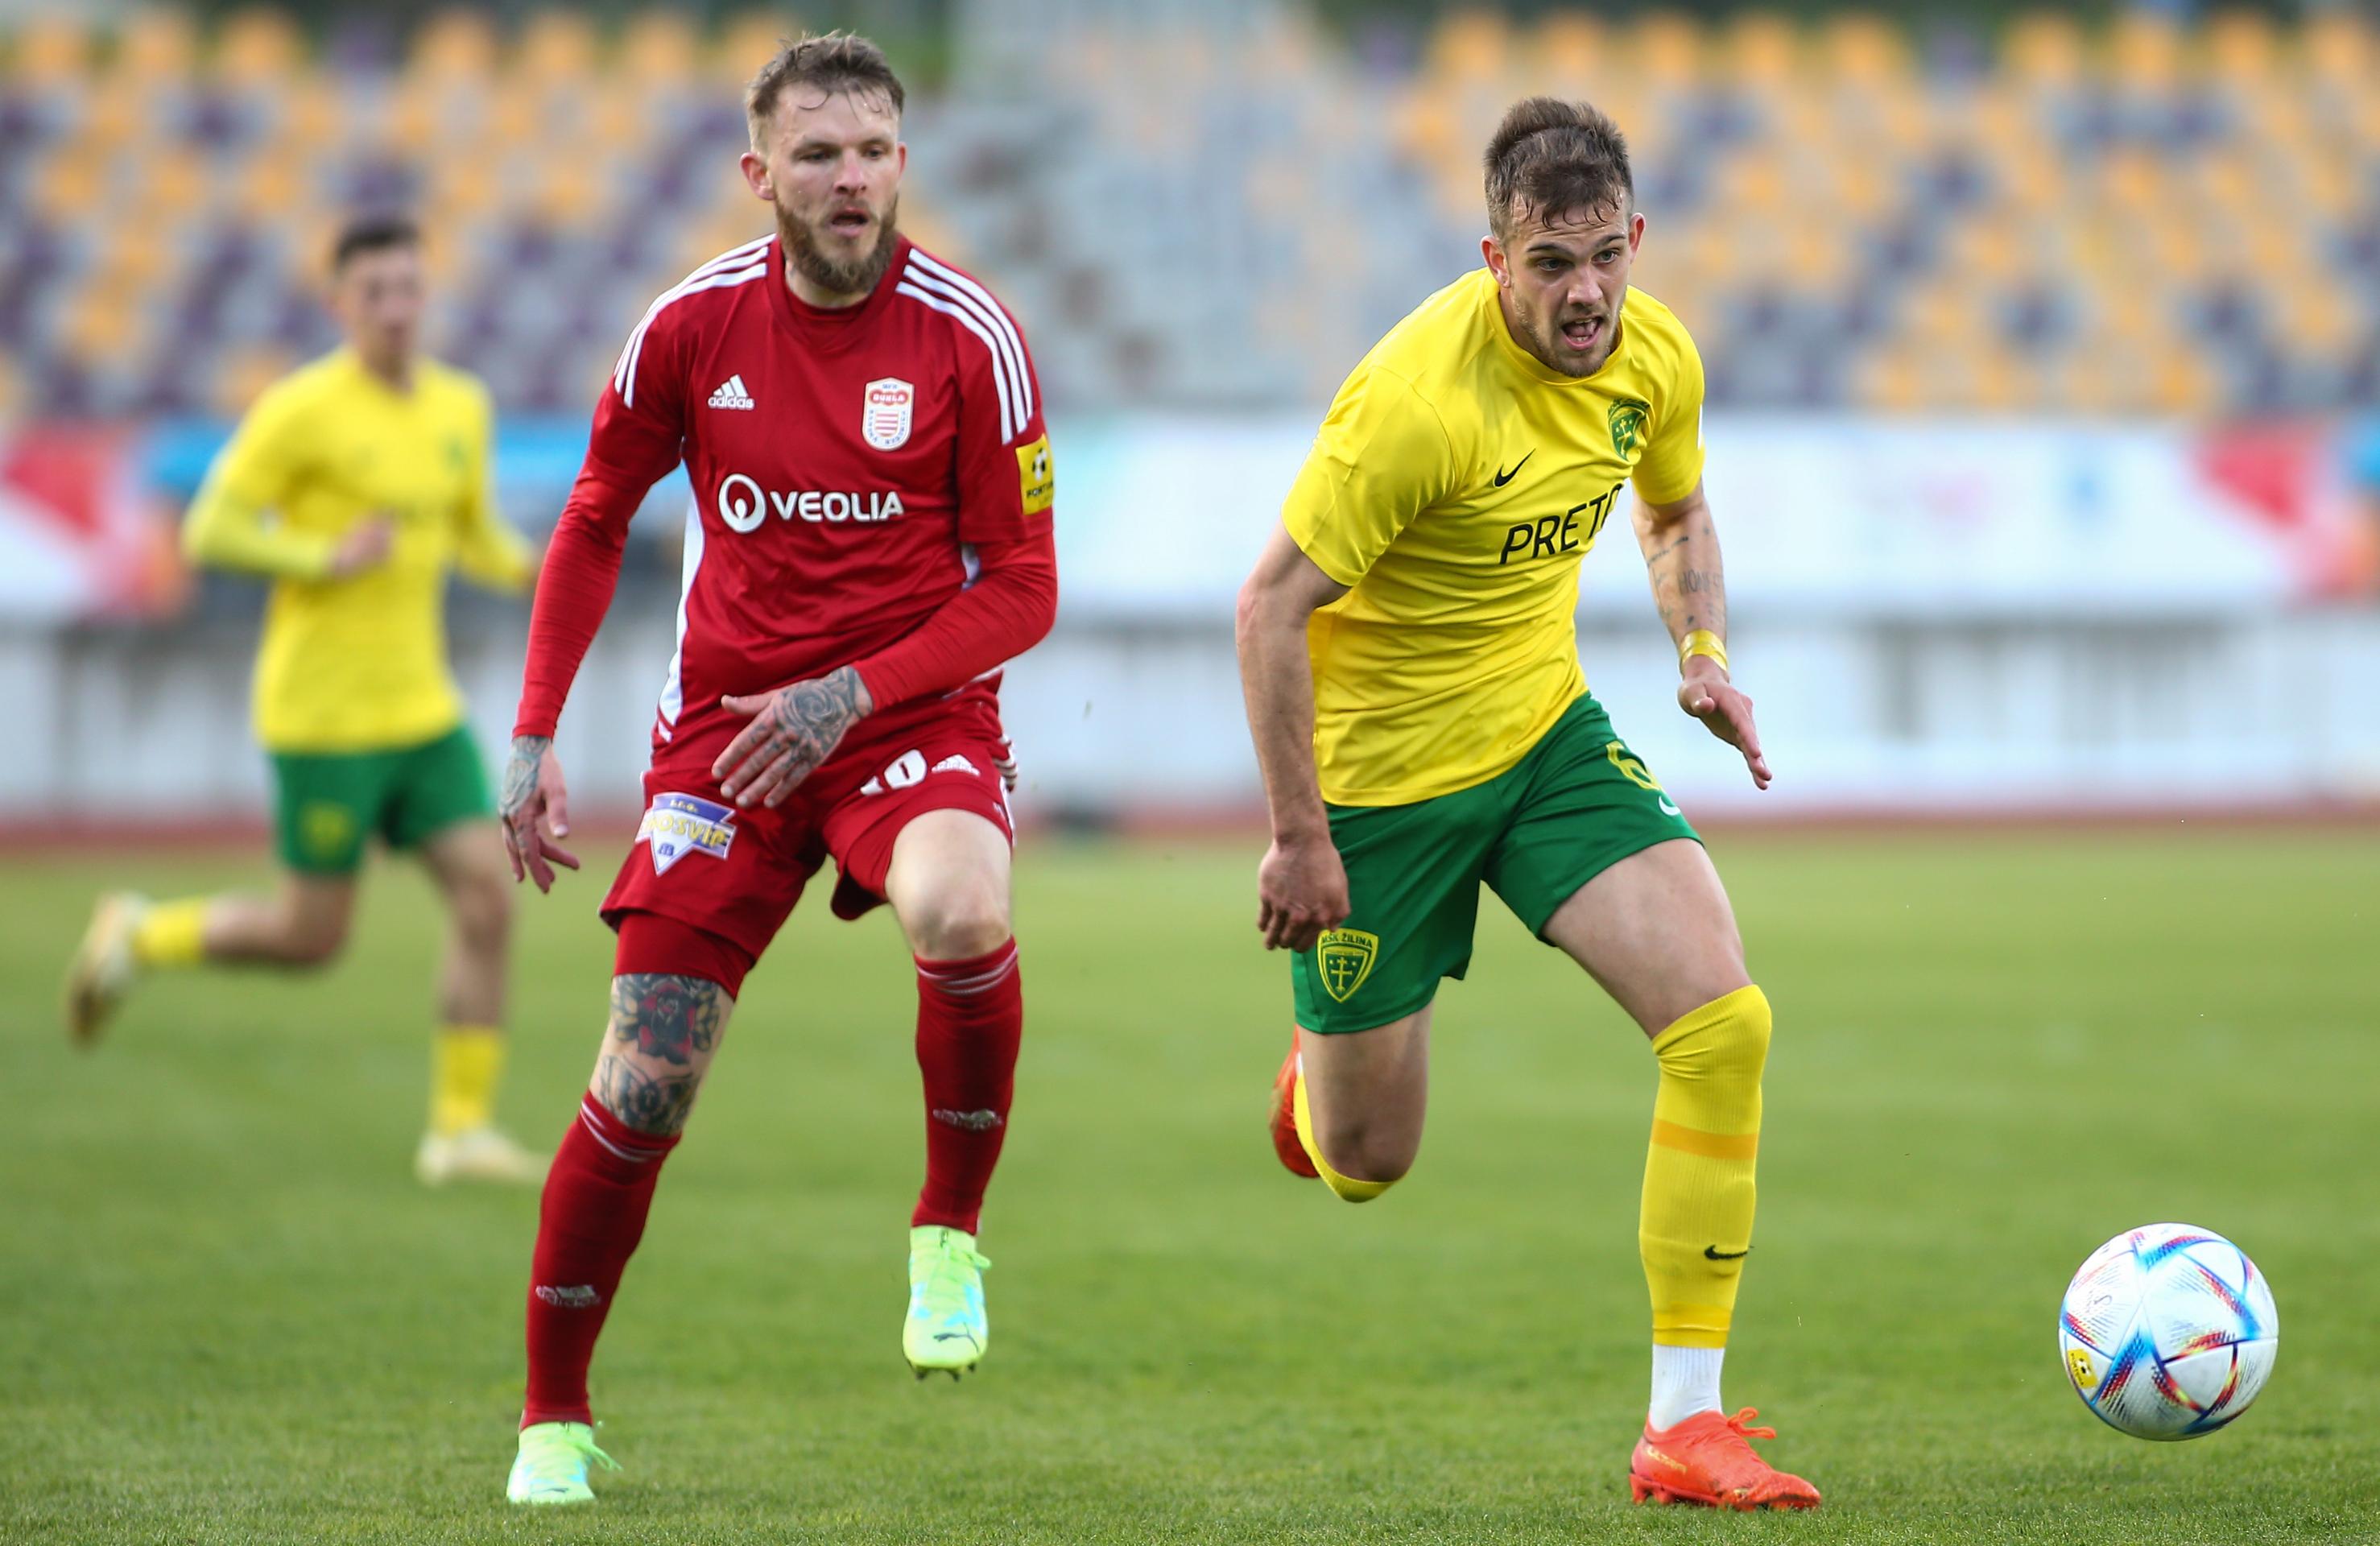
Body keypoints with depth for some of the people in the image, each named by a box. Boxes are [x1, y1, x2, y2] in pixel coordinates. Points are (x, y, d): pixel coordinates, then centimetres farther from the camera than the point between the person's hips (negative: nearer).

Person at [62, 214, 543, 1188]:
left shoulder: (461, 407, 8)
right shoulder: (303, 409, -12)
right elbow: (209, 531, -11)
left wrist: (531, 569, 0)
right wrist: (328, 559, -21)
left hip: (422, 707, 6)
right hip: (323, 714, -6)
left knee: (487, 902, -6)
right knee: (312, 938, -1)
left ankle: (462, 1130, 0)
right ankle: (141, 937, 26)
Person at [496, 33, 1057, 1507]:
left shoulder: (969, 337, -10)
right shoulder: (694, 325, -3)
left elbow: (1021, 590, -6)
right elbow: (594, 525, 11)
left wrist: (850, 695, -17)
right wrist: (535, 736, 5)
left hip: (914, 709, -2)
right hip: (726, 718, 2)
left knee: (963, 914, -36)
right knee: (642, 1087, -5)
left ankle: (951, 1228, -9)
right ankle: (555, 1417, 14)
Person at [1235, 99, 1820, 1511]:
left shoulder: (1657, 359, -6)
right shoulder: (1421, 398, -27)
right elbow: (1270, 607, -21)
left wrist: (1705, 651, -2)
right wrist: (1297, 838, -20)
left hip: (1547, 730, 5)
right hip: (1379, 766, -5)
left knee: (1725, 1022, -17)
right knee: (1367, 1165, 7)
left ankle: (1684, 1422, -11)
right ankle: (1320, 1065, 49)